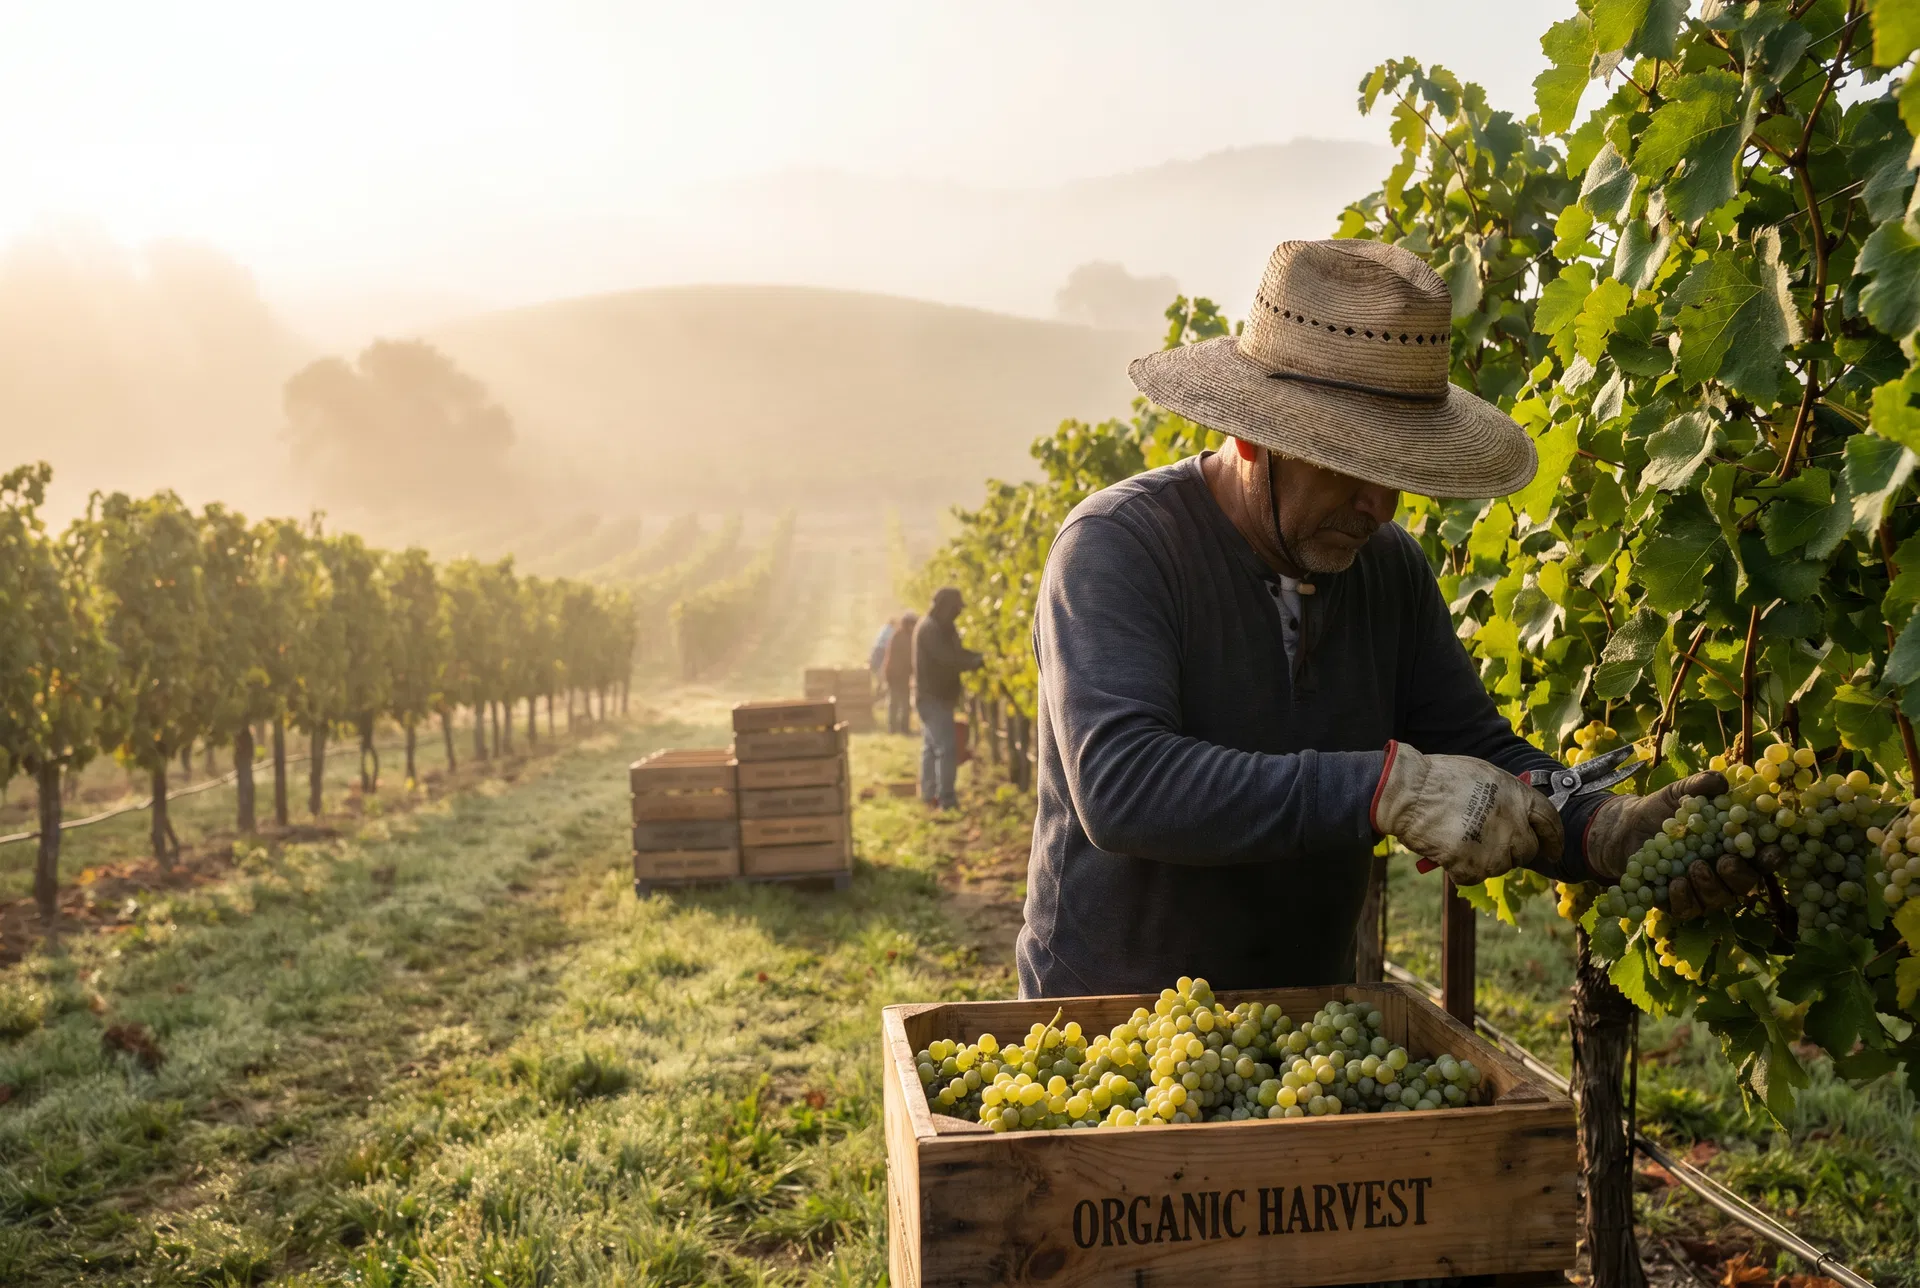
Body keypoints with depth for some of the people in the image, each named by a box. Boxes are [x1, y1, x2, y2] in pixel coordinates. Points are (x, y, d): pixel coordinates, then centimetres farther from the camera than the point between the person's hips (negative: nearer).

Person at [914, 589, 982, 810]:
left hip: (933, 695, 11)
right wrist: (976, 662, -17)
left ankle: (929, 794, 22)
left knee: (931, 746, 15)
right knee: (946, 747, -13)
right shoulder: (930, 628, -20)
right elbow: (948, 659, -27)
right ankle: (946, 799, -13)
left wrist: (980, 657, -1)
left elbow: (956, 651, 16)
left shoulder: (939, 627, 13)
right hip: (933, 696, -11)